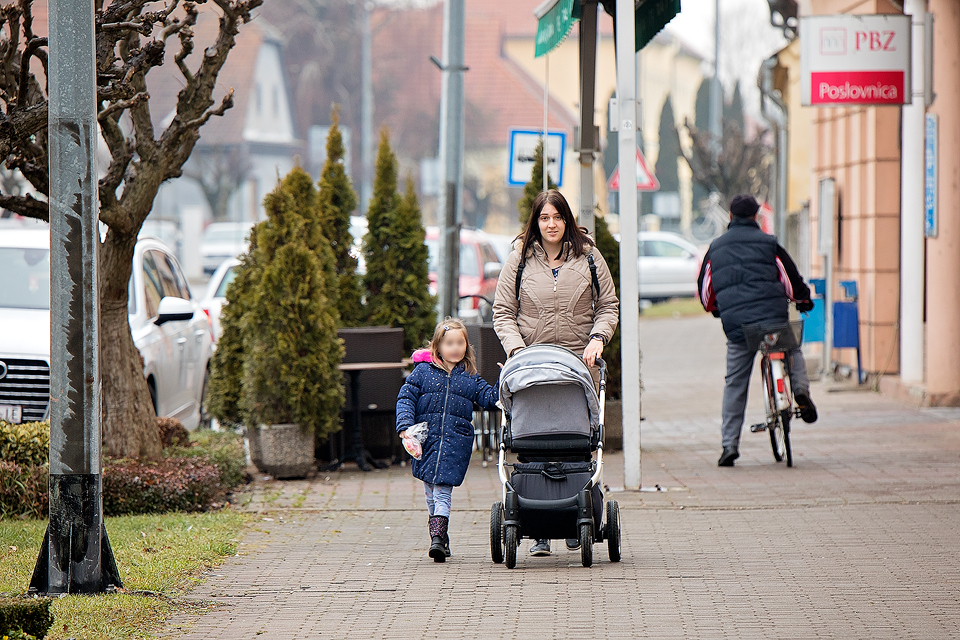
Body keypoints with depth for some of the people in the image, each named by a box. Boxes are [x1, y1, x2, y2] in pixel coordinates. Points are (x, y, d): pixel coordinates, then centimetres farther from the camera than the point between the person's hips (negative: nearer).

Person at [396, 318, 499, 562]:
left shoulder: (470, 378, 12)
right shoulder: (422, 372, 6)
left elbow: (490, 398, 12)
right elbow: (406, 398, 3)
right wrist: (405, 425, -10)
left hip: (456, 442, -1)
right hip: (425, 439, 1)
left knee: (442, 490, -11)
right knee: (430, 492, 7)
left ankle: (438, 537, -19)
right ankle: (440, 538, 18)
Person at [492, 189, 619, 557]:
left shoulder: (588, 258, 10)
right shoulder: (519, 261, 9)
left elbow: (608, 306, 13)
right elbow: (503, 313, 8)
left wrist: (597, 338, -5)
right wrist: (516, 348, -8)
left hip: (580, 364, 0)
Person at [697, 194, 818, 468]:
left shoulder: (716, 248, 14)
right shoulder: (768, 243, 6)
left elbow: (704, 289, 21)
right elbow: (792, 278, 7)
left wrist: (715, 309, 41)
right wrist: (803, 299, 27)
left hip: (735, 323, 1)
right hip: (773, 316, -1)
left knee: (735, 383, 9)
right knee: (793, 348, 28)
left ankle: (729, 444, 6)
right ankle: (800, 388, -1)